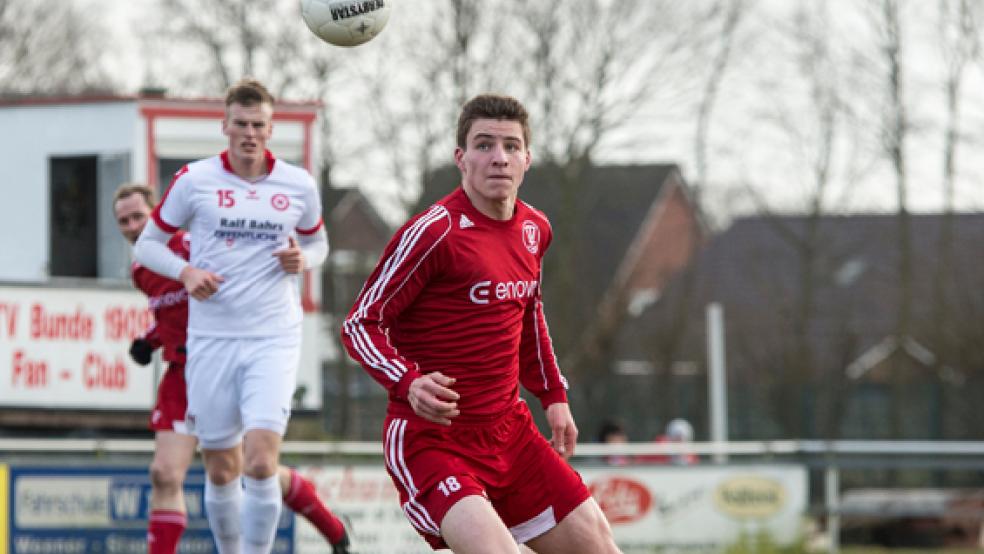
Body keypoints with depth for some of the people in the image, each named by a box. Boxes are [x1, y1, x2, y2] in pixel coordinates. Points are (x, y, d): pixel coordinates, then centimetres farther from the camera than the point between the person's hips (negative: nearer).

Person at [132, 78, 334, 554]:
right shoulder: (194, 180, 0)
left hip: (274, 339, 0)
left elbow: (317, 244, 21)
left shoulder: (299, 185, 4)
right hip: (211, 338, 0)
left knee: (261, 463, -16)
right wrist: (186, 271, -11)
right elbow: (147, 244, 8)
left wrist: (302, 259, -3)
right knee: (221, 471, 5)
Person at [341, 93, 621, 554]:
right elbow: (360, 324, -13)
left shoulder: (534, 230, 8)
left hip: (509, 430, 8)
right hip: (430, 437, -8)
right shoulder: (434, 233, -15)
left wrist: (553, 395, 22)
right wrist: (409, 383, -29)